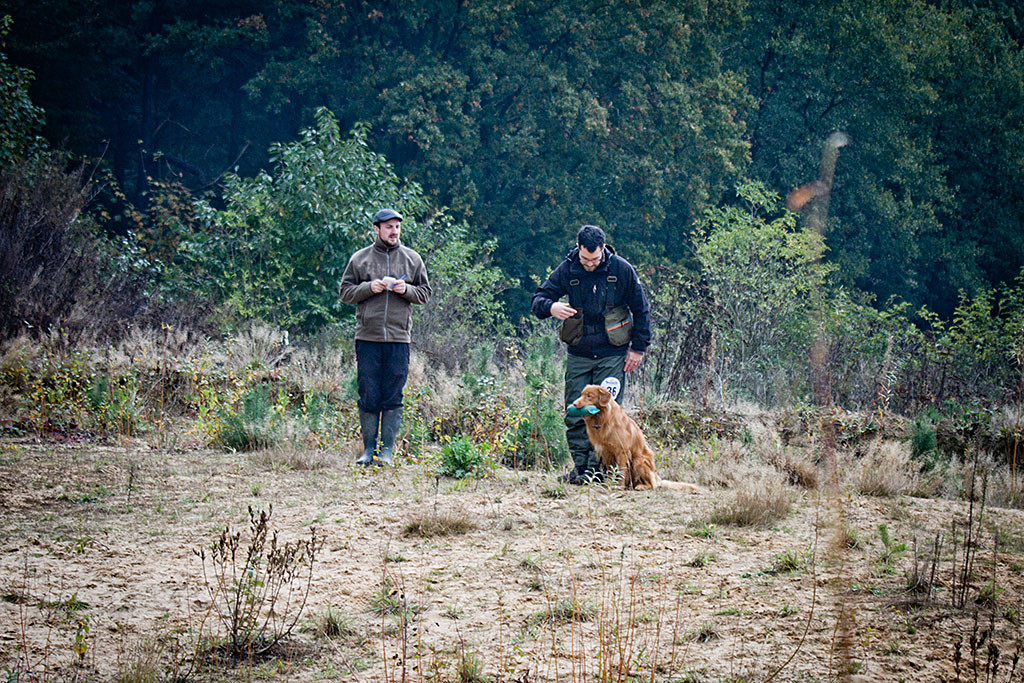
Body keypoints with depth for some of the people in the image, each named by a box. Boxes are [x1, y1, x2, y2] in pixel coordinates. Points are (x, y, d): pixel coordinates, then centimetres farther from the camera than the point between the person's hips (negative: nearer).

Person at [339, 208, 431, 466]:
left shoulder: (412, 259, 10)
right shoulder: (360, 258, 7)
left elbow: (425, 293, 13)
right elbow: (345, 292, 8)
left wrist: (406, 290, -7)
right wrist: (369, 288, -9)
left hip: (399, 338, 0)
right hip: (367, 337, 0)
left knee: (393, 396, -1)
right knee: (369, 395, 0)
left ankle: (387, 449, 3)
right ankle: (368, 448, 7)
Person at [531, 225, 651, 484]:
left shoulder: (621, 269, -6)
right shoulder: (567, 270, -4)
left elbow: (641, 310, 4)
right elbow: (538, 299, -1)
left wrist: (638, 348, 3)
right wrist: (550, 307, -26)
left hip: (612, 355, -2)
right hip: (578, 355, 2)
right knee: (576, 415, 1)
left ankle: (596, 467, -3)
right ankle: (580, 465, 8)